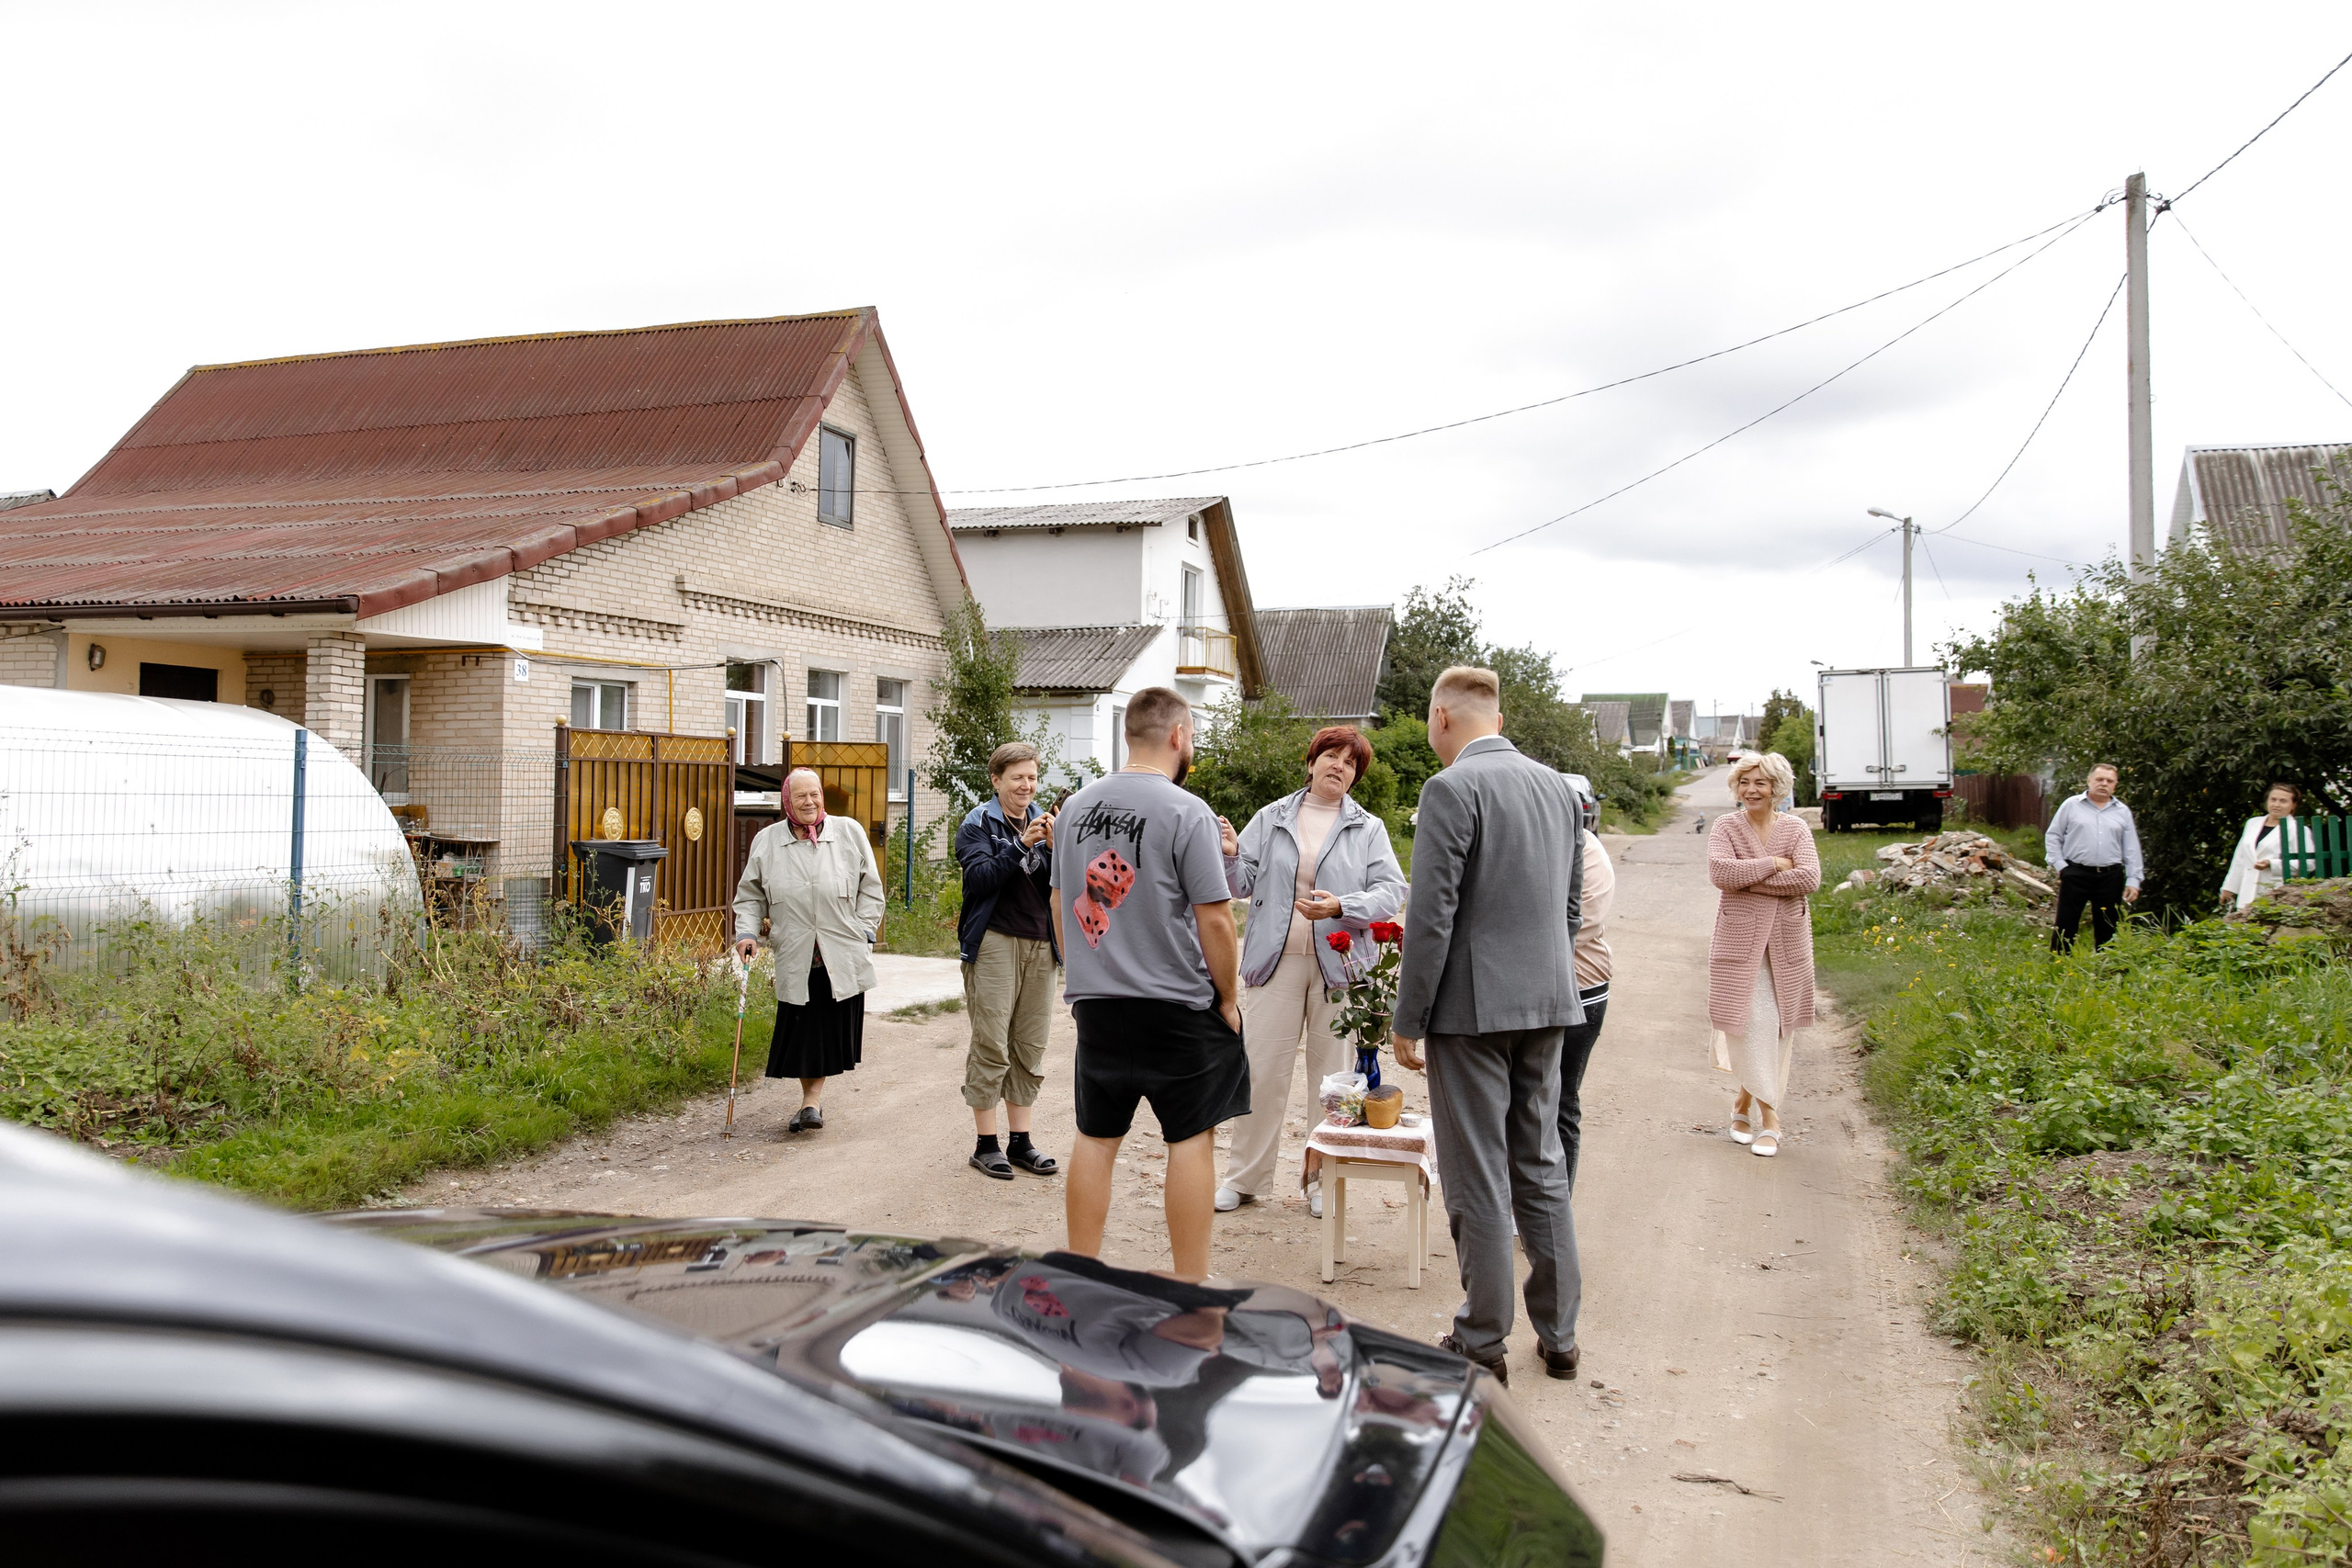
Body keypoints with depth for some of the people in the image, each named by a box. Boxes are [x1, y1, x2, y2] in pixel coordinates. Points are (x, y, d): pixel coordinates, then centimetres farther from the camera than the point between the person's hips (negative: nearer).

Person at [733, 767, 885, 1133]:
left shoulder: (849, 833, 4)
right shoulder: (767, 841, 6)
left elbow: (870, 889, 7)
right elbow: (750, 895, 12)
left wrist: (862, 934, -1)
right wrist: (747, 932, -3)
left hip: (842, 955, 0)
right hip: (795, 956, 0)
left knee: (834, 1027, 0)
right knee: (800, 1028, 1)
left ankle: (813, 1098, 14)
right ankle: (811, 1099, 18)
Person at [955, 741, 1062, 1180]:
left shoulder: (1043, 822, 13)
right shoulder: (978, 823, 0)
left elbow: (1061, 886, 6)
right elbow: (979, 877, -14)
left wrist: (1056, 847, -11)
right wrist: (1022, 845, -20)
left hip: (1041, 945, 5)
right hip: (994, 942, -5)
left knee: (1030, 1048, 7)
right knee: (991, 1047, -4)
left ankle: (1020, 1142, 14)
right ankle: (986, 1145, 4)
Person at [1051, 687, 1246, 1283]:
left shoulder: (1075, 807, 7)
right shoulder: (1187, 813, -12)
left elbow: (1059, 904, 15)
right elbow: (1214, 920, -13)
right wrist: (1228, 999, -1)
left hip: (1094, 1004, 6)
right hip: (1177, 1006, -5)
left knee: (1096, 1137, 12)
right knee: (1192, 1137, 4)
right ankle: (1190, 1287, 9)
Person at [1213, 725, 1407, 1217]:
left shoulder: (1369, 830, 7)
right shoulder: (1270, 819, 10)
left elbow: (1391, 891, -4)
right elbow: (1244, 883, 9)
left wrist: (1340, 907, -19)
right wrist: (1230, 856, -12)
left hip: (1339, 964, 0)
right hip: (1276, 959, 0)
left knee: (1332, 1074, 7)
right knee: (1261, 1070, 0)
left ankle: (1324, 1183, 19)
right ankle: (1244, 1178, 12)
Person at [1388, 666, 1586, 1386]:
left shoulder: (1452, 789, -13)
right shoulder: (1559, 786, 10)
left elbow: (1431, 916, -16)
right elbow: (1571, 907, 16)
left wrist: (1408, 1022, -10)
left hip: (1473, 1004, -7)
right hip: (1547, 1003, 7)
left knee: (1478, 1180, 2)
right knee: (1541, 1168, 16)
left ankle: (1482, 1346, 12)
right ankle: (1559, 1336, 24)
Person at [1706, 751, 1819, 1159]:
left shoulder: (1795, 828, 4)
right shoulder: (1727, 826, 1)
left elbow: (1810, 879, -10)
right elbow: (1719, 871, -16)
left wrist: (1749, 879, -14)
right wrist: (1773, 864, -13)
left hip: (1787, 939, 2)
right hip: (1740, 937, -2)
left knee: (1776, 1026, 6)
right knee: (1753, 1022, -7)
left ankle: (1745, 1102, 21)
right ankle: (1768, 1115, 1)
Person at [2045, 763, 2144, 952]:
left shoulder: (2123, 812, 10)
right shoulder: (2072, 805, 4)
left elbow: (2132, 850, 9)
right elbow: (2052, 836, 5)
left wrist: (2133, 880, 3)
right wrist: (2059, 865, -4)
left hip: (2110, 878, 2)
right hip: (2075, 874, -2)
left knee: (2106, 929, 8)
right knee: (2065, 925, 0)